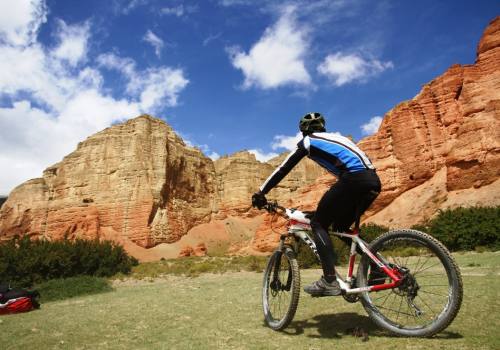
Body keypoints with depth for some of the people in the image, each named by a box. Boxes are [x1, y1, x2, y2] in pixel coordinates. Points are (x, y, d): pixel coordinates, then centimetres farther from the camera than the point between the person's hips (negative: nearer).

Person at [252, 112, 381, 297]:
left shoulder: (308, 141, 14)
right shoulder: (336, 137, 34)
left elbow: (283, 168, 12)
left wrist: (260, 193, 17)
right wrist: (332, 205, 48)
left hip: (354, 179, -7)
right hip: (373, 181, 7)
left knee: (318, 224, 3)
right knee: (341, 227, 22)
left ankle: (329, 281, -9)